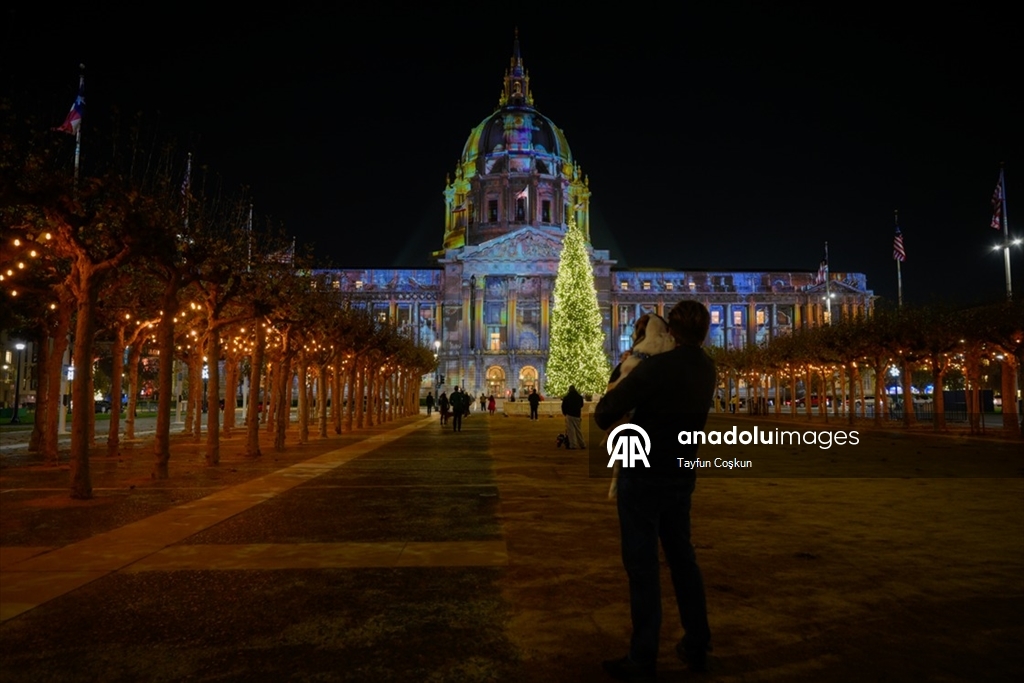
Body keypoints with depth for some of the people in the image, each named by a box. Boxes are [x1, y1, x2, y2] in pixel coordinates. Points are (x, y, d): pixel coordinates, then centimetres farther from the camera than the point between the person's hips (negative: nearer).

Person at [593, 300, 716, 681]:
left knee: (642, 565, 1)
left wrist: (604, 418, 4)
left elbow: (606, 413, -18)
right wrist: (633, 366, 11)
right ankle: (697, 646, 29)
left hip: (643, 476, -7)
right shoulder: (706, 370, 2)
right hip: (681, 477, 7)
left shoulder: (656, 367, -21)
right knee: (682, 556, 18)